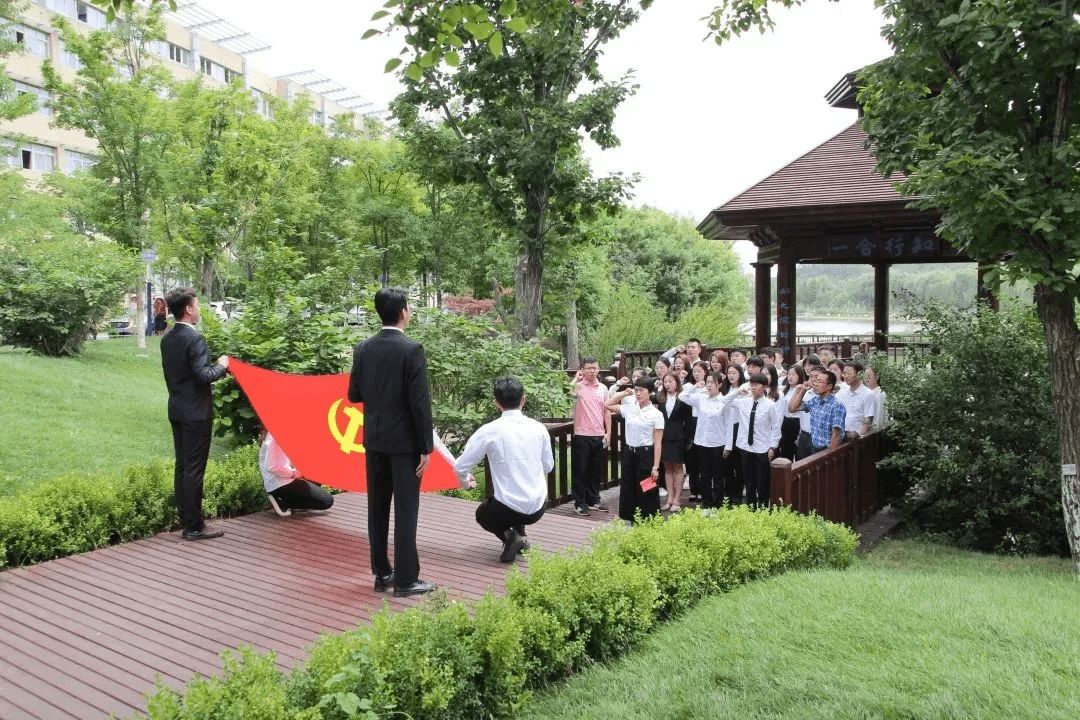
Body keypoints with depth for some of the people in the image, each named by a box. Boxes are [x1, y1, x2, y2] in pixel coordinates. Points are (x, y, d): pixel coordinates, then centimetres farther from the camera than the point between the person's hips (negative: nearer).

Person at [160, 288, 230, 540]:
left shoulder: (167, 339, 10)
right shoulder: (194, 338, -17)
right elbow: (203, 376, -22)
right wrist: (221, 366, -5)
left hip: (176, 410, 9)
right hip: (196, 413, -9)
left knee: (182, 467, 13)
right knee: (194, 469, -4)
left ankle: (186, 520, 21)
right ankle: (194, 527, 1)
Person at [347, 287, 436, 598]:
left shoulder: (363, 349, 2)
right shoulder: (411, 350, -15)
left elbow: (354, 394, 7)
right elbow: (420, 402, -16)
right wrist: (426, 447, -11)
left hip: (374, 439, 6)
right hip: (404, 441, -6)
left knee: (378, 507, 13)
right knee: (405, 510, 1)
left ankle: (381, 573, 22)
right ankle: (405, 579, 7)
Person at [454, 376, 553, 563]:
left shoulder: (489, 431, -13)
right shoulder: (539, 428, -2)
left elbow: (460, 466, -7)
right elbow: (548, 466, 11)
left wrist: (465, 482, 16)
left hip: (508, 510, -5)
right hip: (538, 509, 5)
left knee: (482, 513, 30)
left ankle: (508, 535, 1)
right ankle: (520, 534, 21)